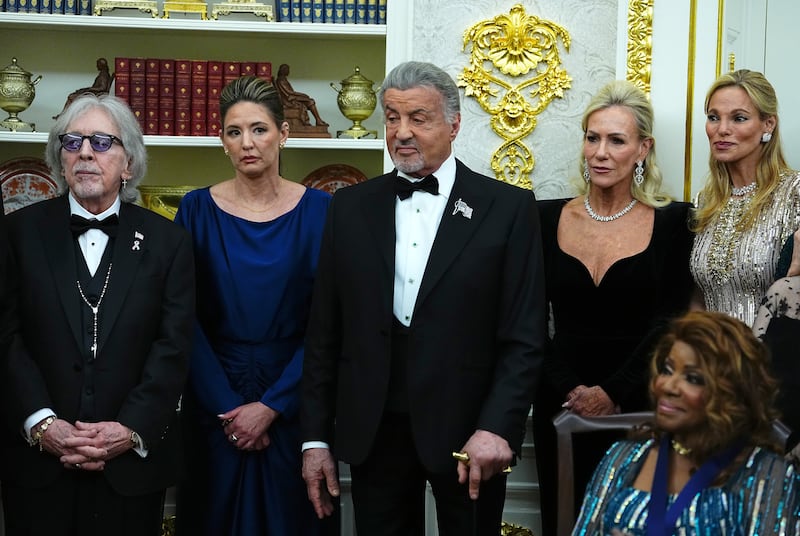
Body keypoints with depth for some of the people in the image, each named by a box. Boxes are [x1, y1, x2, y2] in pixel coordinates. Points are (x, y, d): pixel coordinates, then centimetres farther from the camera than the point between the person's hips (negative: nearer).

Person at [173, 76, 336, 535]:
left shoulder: (318, 210, -3)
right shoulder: (198, 210, -1)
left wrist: (271, 406, -12)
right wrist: (227, 408, -11)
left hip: (292, 399, 0)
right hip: (215, 400, 1)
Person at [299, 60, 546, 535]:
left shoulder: (507, 207, -2)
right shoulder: (352, 206, 7)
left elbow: (524, 336, -5)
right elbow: (324, 332, 7)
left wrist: (497, 427, -16)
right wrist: (316, 438, 4)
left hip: (467, 430, -2)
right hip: (373, 430, 2)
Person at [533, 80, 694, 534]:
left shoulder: (672, 222, -2)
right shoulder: (548, 219, 3)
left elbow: (669, 325, -6)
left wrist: (612, 392, -15)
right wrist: (569, 390, -11)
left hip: (637, 406, -1)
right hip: (561, 406, 2)